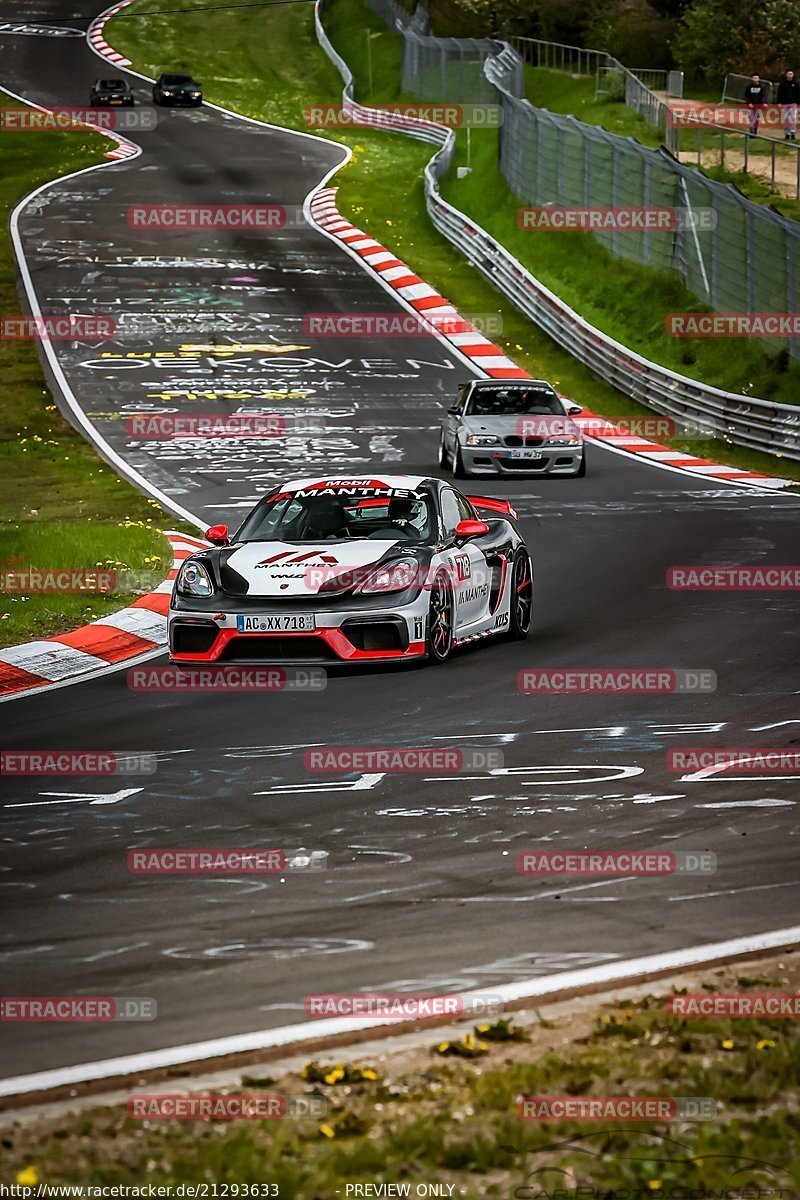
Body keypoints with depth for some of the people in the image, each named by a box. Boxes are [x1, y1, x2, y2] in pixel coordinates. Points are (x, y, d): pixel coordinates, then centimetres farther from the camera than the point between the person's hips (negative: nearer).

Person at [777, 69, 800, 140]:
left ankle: (793, 134, -11)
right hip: (784, 104, 1)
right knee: (786, 120, 4)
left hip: (793, 104, -1)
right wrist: (779, 102, -5)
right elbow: (779, 94, 3)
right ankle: (787, 134, 12)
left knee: (793, 119, -12)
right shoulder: (782, 83, 3)